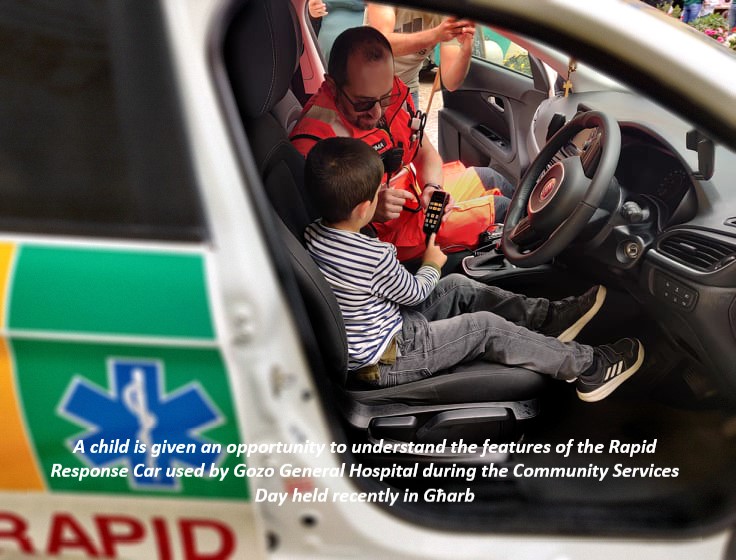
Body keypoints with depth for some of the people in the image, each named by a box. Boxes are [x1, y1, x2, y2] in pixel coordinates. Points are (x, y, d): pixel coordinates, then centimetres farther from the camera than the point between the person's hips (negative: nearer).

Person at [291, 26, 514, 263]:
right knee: (500, 207, 3)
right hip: (389, 232, -7)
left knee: (490, 177, 22)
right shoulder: (313, 142, -35)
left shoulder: (392, 91, -11)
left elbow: (424, 151, 3)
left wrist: (432, 187, -18)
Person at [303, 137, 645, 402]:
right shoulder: (375, 257, -32)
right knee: (486, 326, -1)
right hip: (384, 362, -8)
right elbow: (415, 294, -11)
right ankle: (588, 367, 14)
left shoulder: (312, 234, -9)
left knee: (458, 288, 14)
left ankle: (551, 317, 24)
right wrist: (432, 266, 9)